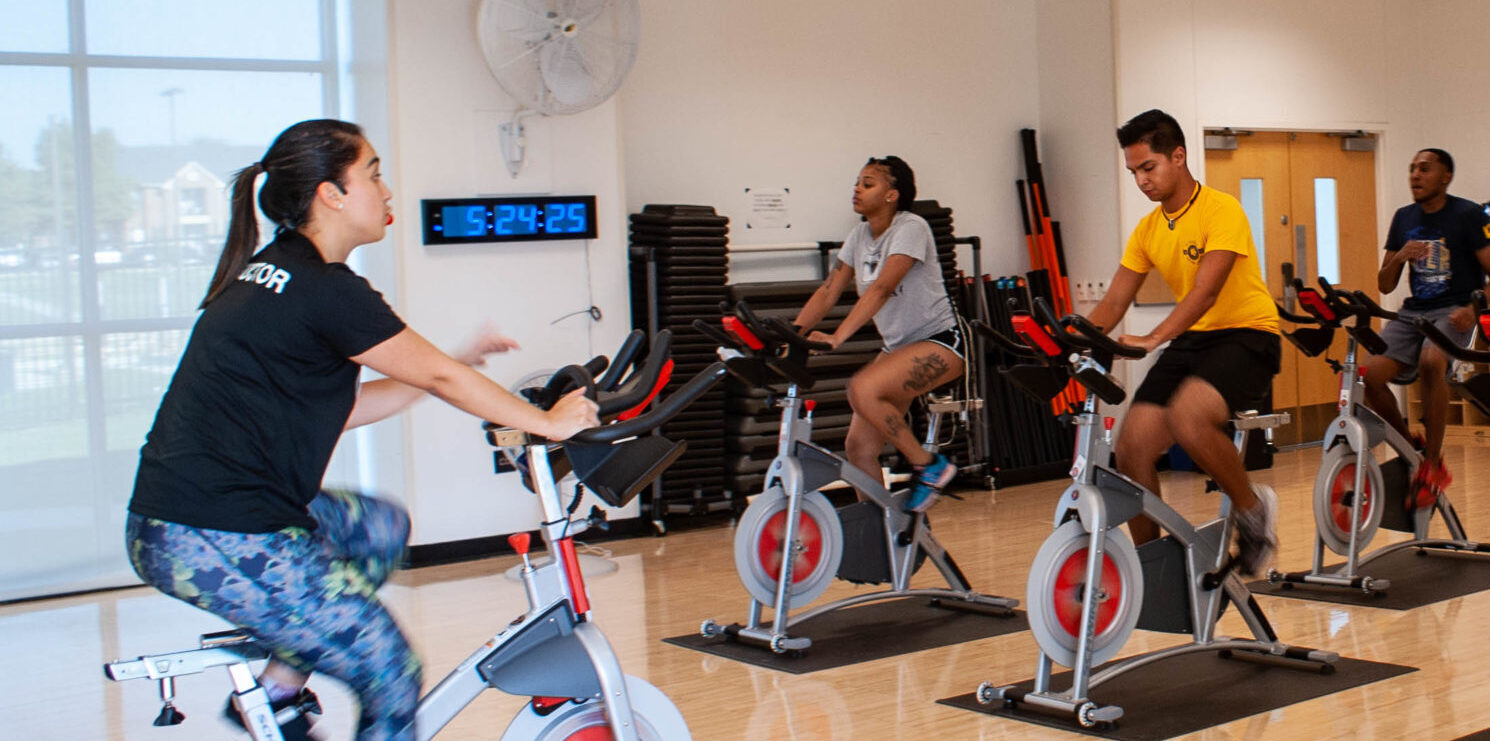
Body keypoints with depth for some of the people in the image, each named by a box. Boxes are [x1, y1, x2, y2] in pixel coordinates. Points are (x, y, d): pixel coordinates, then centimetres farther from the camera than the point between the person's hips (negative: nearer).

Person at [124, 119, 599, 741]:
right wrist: (548, 422, 5)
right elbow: (440, 378, -7)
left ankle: (277, 690, 22)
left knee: (382, 527, 25)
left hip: (168, 524, 10)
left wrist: (455, 364, 18)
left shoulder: (269, 274, 15)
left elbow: (339, 409, 18)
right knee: (392, 677, -2)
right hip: (219, 543, -10)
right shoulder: (325, 288, -14)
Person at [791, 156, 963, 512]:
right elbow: (828, 292, 1)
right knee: (858, 447, -3)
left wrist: (838, 336, -38)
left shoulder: (911, 228, -15)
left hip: (939, 341, -7)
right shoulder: (860, 236, 7)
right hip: (898, 346, 7)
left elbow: (882, 288, -28)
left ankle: (929, 466, -13)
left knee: (863, 390, -30)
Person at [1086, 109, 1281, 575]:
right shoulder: (1148, 230, 9)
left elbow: (1205, 292, -26)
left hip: (1245, 333, -7)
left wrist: (1152, 340, -40)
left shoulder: (1221, 210, -13)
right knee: (1132, 447, -10)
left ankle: (1252, 507, -8)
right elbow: (1113, 303, 7)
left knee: (1187, 417, -35)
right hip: (1190, 341, 7)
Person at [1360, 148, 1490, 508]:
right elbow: (1384, 285, 13)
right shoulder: (1404, 218, 12)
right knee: (1371, 374, -22)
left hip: (1454, 311, -5)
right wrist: (1399, 257, -8)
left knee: (1431, 362, -38)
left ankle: (1433, 465, -24)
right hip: (1413, 312, 5)